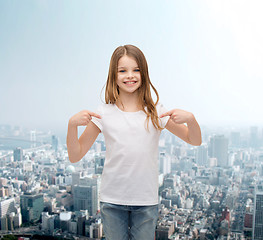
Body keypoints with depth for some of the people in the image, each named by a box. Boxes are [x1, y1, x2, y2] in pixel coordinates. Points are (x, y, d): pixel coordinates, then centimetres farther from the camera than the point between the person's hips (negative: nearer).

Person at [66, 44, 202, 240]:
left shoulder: (155, 112, -2)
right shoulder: (104, 113, -4)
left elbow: (195, 141, 4)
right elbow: (75, 156, -2)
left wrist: (190, 118, -17)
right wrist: (72, 124, -19)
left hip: (146, 201, 1)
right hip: (112, 201, 0)